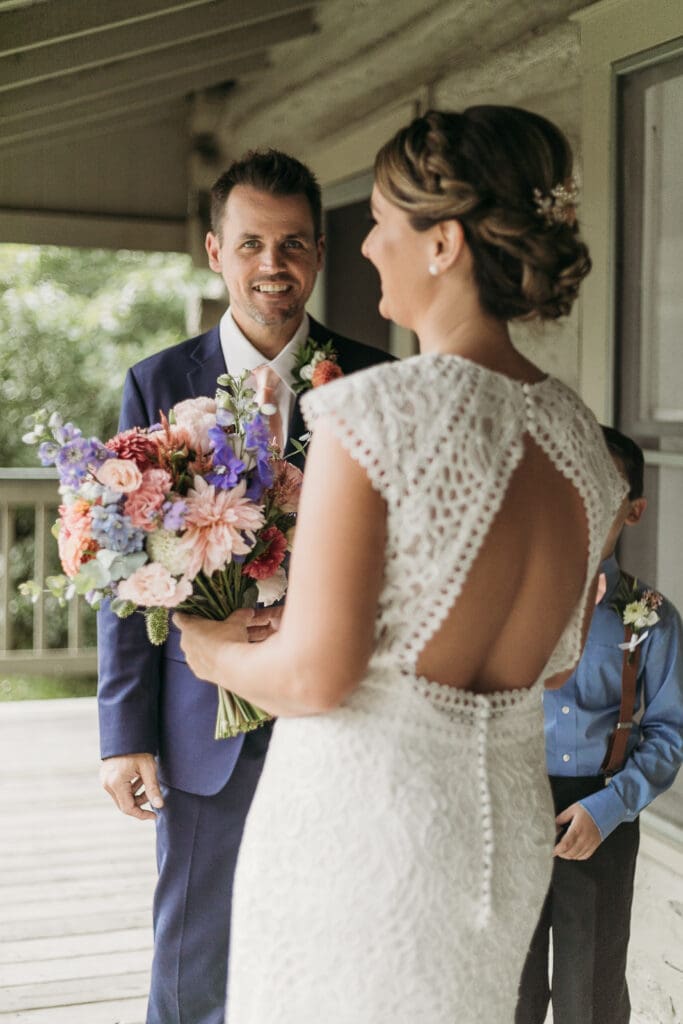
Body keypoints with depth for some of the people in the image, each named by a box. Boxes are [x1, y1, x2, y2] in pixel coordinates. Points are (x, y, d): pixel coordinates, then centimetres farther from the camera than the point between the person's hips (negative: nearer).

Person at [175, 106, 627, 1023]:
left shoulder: (377, 413, -20)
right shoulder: (582, 435, 1)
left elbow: (316, 676, -21)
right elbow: (555, 662, 11)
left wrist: (221, 653, 0)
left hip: (363, 814, -6)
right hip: (513, 819, 7)